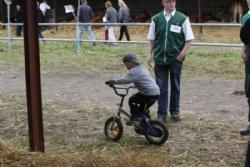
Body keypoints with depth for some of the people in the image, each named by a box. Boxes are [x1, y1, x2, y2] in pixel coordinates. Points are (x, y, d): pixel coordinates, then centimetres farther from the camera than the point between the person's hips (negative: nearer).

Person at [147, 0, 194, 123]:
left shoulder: (183, 19, -3)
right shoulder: (156, 19, 3)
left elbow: (188, 39, -1)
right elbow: (152, 39, 10)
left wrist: (183, 53, -11)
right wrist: (151, 54, 5)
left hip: (176, 59, -1)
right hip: (160, 58, 1)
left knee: (175, 86, 10)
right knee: (161, 87, 3)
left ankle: (175, 111, 23)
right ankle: (161, 114, 10)